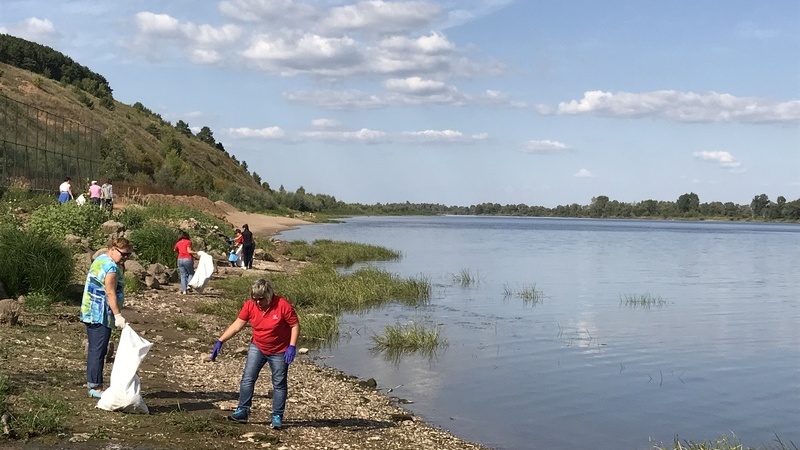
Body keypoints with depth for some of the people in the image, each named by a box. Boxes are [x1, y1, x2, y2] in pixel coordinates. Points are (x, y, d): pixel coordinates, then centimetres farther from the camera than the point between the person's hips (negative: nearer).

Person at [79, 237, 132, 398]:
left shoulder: (99, 260, 15)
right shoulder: (111, 267, -15)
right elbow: (110, 293, -21)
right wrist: (118, 315, -24)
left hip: (89, 312, 10)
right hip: (101, 315, -10)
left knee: (93, 349, 12)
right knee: (99, 350, -8)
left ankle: (91, 385, 18)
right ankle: (96, 387, -6)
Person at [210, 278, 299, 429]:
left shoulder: (283, 305, -24)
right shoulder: (250, 305, -13)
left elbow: (295, 325, -16)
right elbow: (237, 325, -10)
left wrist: (292, 346, -25)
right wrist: (220, 341, -14)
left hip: (279, 351, -4)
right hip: (257, 347, 4)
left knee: (279, 384, 4)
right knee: (247, 378, -1)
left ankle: (277, 417, 13)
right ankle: (242, 411, 6)